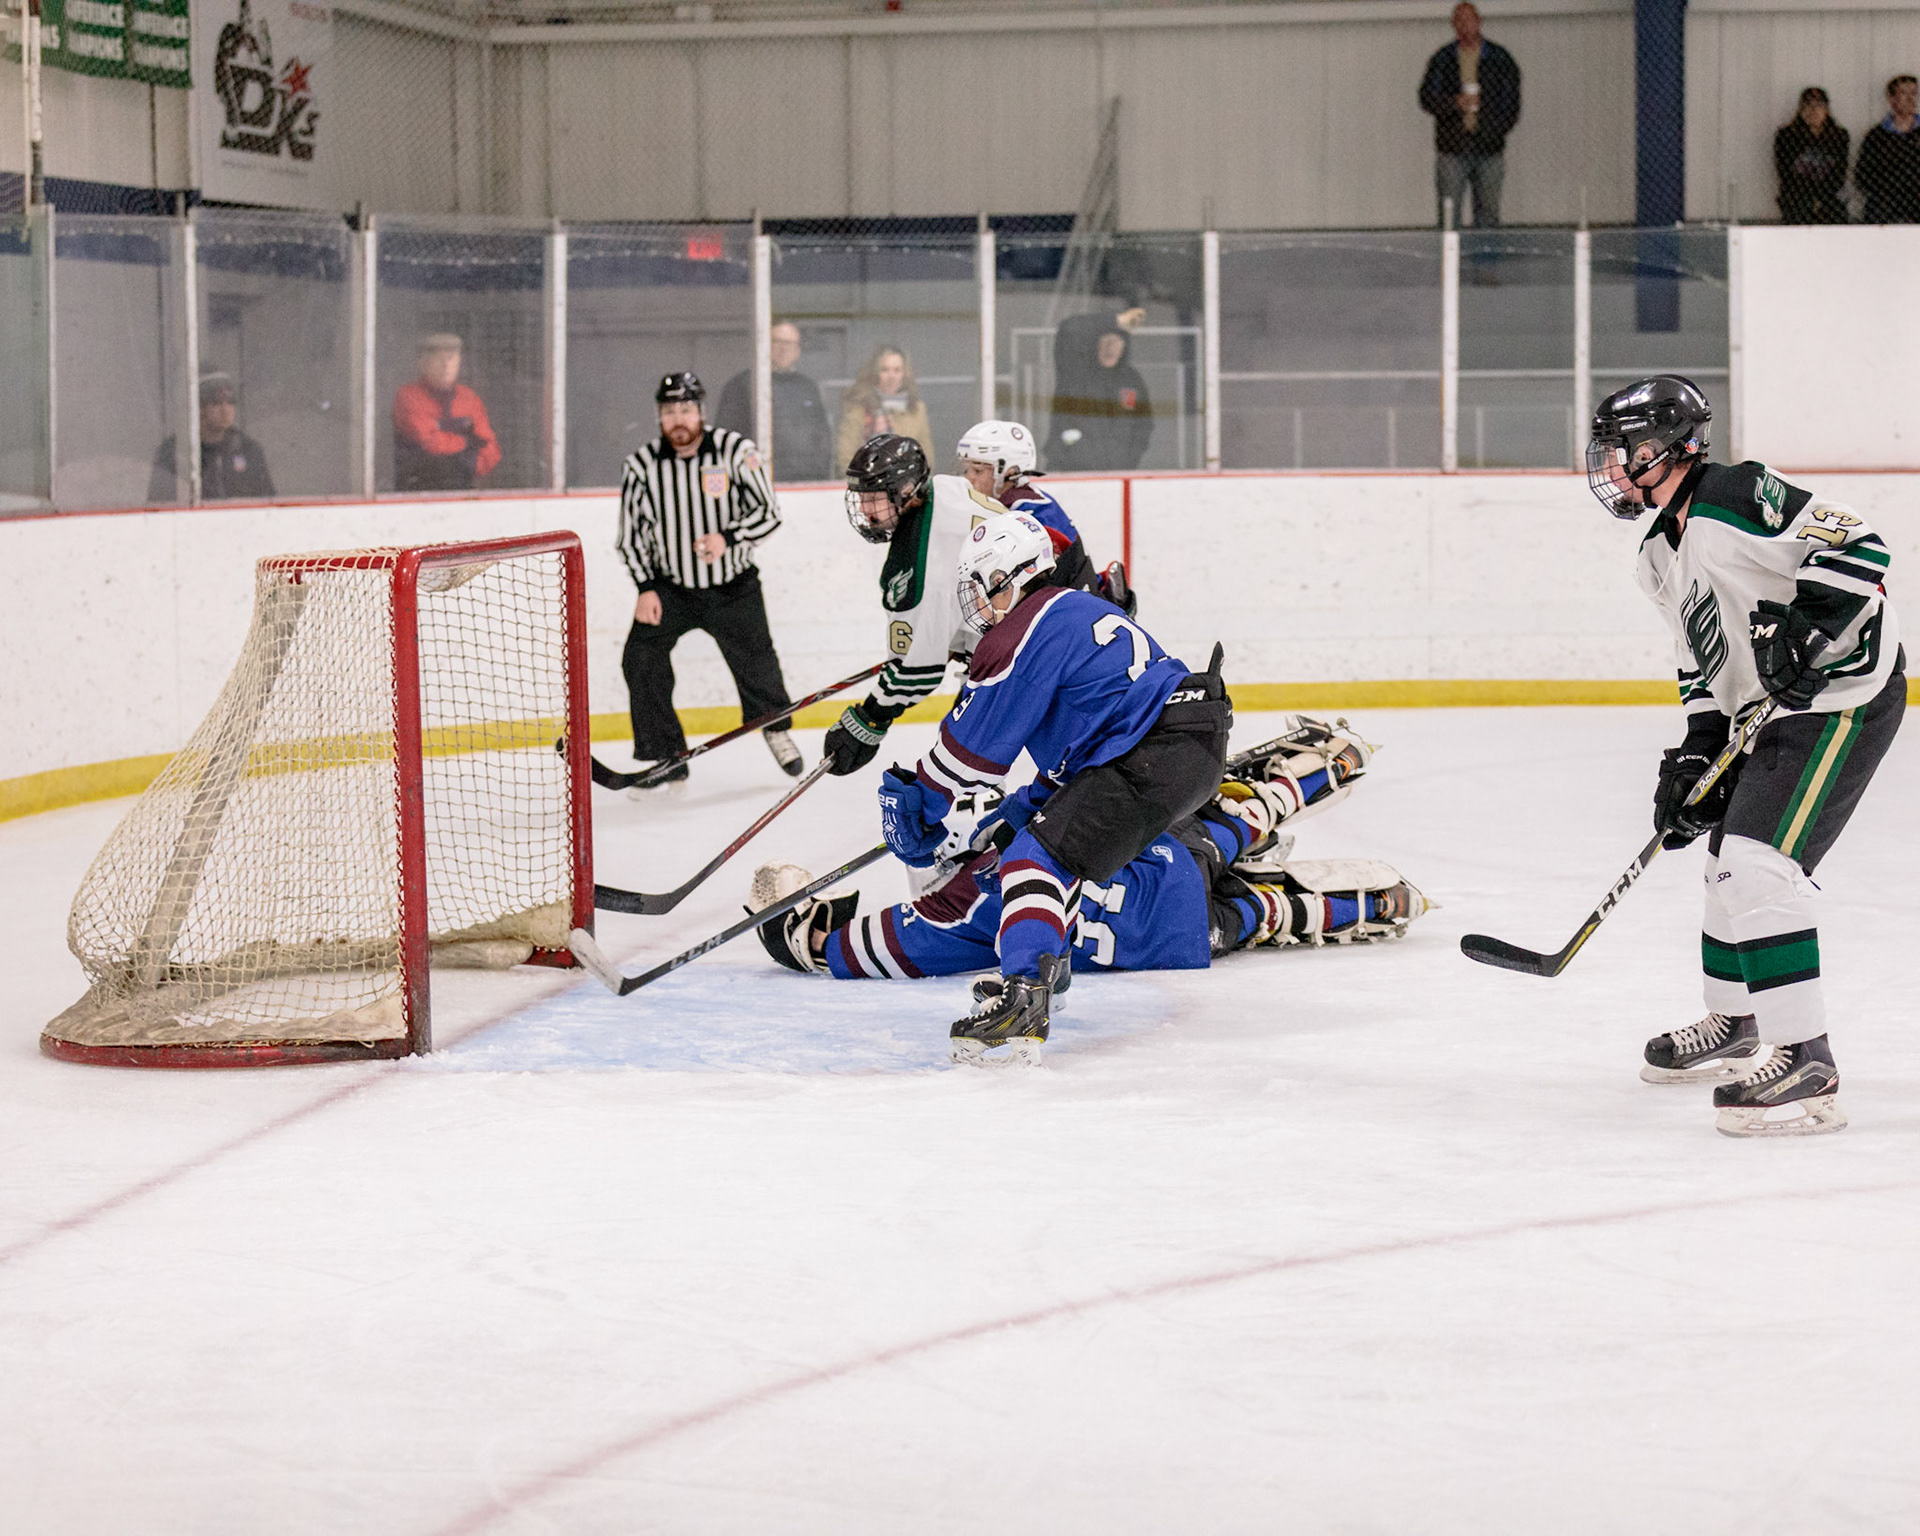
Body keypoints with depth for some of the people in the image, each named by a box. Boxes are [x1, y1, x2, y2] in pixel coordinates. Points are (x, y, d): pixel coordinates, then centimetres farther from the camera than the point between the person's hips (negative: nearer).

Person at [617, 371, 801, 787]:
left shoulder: (735, 451, -12)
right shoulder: (642, 463, -6)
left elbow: (767, 513, -11)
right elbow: (632, 531, 2)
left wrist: (728, 538, -29)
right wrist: (645, 588, -6)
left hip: (734, 586, -1)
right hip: (670, 587, 2)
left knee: (755, 663, 2)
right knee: (640, 658, -13)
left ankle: (776, 729, 36)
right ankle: (664, 760, -2)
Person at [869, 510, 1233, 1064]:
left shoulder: (1027, 632, -7)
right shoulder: (1079, 610, 25)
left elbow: (973, 742, -3)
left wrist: (917, 805, 11)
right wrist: (1027, 805, 31)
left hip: (1153, 761, -11)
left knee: (1039, 857, -16)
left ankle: (1023, 1002, -34)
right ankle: (1043, 964, 37)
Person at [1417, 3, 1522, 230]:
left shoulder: (1500, 58, 8)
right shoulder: (1441, 59, 8)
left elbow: (1511, 103, 7)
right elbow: (1427, 98, 0)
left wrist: (1495, 132, -7)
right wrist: (1455, 103, -18)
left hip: (1489, 149, 0)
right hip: (1451, 149, 0)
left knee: (1488, 215, 1)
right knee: (1449, 215, -5)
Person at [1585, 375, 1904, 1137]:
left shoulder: (1735, 497, -18)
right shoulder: (1662, 552, 14)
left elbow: (1856, 548, -25)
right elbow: (1703, 661, 19)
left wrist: (1799, 626, -33)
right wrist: (1695, 755, 9)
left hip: (1843, 694, -11)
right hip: (1773, 709, 11)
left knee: (1761, 864, -19)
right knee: (1730, 855, 21)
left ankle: (1804, 1064, -19)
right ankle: (1736, 1026, 40)